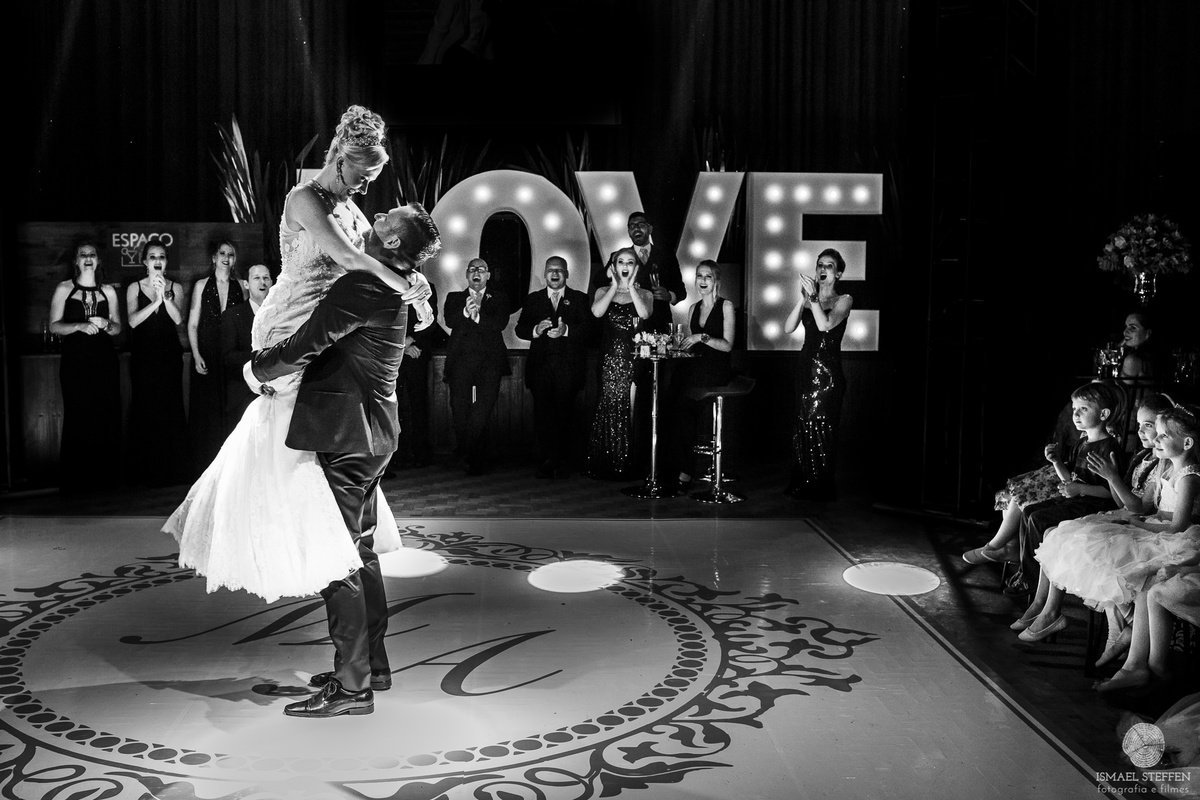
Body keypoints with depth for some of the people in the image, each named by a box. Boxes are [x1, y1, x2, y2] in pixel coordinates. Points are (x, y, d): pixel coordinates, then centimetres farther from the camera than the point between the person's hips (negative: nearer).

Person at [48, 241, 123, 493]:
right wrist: (81, 325, -14)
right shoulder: (64, 289, 7)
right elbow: (54, 326, 1)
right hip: (75, 361, -2)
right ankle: (73, 479, 3)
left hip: (104, 360, 2)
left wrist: (105, 324, -7)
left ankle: (104, 476, 5)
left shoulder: (108, 291, 13)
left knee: (107, 417, -2)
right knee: (76, 418, -5)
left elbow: (118, 328, 14)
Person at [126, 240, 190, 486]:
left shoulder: (175, 288, 7)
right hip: (143, 355, 0)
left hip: (169, 355, 0)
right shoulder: (135, 288, 6)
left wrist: (165, 295, -21)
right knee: (145, 409, -1)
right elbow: (133, 321, -7)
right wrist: (156, 300, -18)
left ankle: (172, 469, 5)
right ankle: (147, 470, 6)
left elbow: (178, 319, -7)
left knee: (171, 408, -3)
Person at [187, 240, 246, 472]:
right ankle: (206, 467, 7)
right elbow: (192, 324, 4)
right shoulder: (201, 285, 6)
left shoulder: (240, 287, 7)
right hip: (207, 355, -1)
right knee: (207, 411, 0)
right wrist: (196, 356, -6)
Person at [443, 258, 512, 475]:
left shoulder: (499, 299, 17)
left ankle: (474, 457, -1)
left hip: (489, 361, -1)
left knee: (482, 412, -11)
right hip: (461, 360, 1)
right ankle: (477, 458, 15)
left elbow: (501, 323, -1)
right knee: (460, 410, -2)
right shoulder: (454, 298, 18)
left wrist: (478, 317, -14)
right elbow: (449, 321, 0)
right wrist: (465, 312, -19)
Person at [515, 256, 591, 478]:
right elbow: (520, 329, 7)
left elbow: (588, 328, -3)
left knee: (564, 415, -5)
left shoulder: (579, 299, 11)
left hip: (568, 366, -2)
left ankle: (561, 464, 3)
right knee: (542, 415, -4)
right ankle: (546, 463, 1)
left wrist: (566, 330, -20)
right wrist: (536, 330, -13)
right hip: (540, 366, 2)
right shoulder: (532, 299, 17)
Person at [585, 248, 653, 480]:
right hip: (610, 358, 0)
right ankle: (606, 466, 5)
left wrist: (630, 286, -9)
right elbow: (597, 312, -11)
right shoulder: (603, 292, 11)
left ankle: (629, 465, 5)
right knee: (609, 407, -4)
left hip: (635, 357, 0)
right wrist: (615, 285, -7)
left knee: (632, 408, -4)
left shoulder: (644, 294, 10)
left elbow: (645, 313, -13)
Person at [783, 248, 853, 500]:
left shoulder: (844, 300, 1)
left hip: (828, 370, -5)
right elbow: (788, 328, -1)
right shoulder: (808, 299, 13)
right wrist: (803, 299, -11)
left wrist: (813, 298, -21)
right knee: (803, 426, 6)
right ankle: (803, 485, 15)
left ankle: (821, 486, 4)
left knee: (820, 426, -5)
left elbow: (826, 325, -17)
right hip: (806, 366, 5)